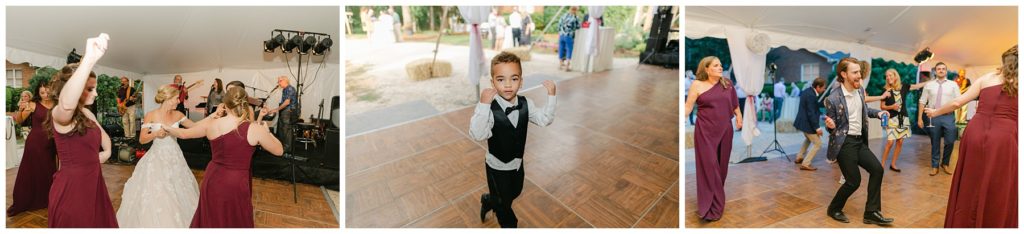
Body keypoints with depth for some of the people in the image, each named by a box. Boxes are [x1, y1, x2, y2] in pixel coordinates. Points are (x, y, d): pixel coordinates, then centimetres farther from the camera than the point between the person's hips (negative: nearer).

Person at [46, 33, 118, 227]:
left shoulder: (87, 114, 10)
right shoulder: (60, 114, -18)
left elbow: (103, 135, 30)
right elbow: (67, 104, -45)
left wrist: (107, 151, 8)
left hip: (92, 181, 8)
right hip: (72, 186, -8)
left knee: (99, 223, 17)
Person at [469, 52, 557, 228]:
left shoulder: (525, 104, -13)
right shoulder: (489, 109, -30)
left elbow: (545, 120, -7)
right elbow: (477, 135, -41)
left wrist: (551, 95, -18)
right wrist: (483, 105, -49)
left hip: (517, 163, 6)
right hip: (497, 167, -5)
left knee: (514, 194, 30)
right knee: (503, 204, 17)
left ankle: (488, 201, 58)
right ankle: (509, 224, 46)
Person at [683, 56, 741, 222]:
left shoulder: (727, 84, 6)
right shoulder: (697, 85, -4)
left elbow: (734, 103, 18)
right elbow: (688, 107, -6)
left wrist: (739, 118, 14)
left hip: (725, 130, 4)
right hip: (705, 132, -4)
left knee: (721, 165, 9)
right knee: (709, 166, -6)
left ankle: (717, 199, 25)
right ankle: (711, 207, -1)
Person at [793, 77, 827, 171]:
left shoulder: (807, 91, 6)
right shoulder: (811, 95, -24)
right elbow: (811, 113, -25)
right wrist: (817, 127, -23)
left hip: (802, 121, 11)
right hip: (807, 123, -11)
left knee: (808, 139, 32)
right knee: (817, 144, 0)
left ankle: (799, 158, 40)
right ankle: (805, 164, 1)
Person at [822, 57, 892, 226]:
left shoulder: (860, 90, 5)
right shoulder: (833, 99, -18)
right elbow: (830, 127, -9)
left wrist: (877, 113, 7)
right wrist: (831, 126, -32)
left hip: (859, 141, 8)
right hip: (844, 143, -8)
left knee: (877, 169, 2)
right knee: (854, 181, -3)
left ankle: (871, 213, 13)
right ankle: (834, 209, 20)